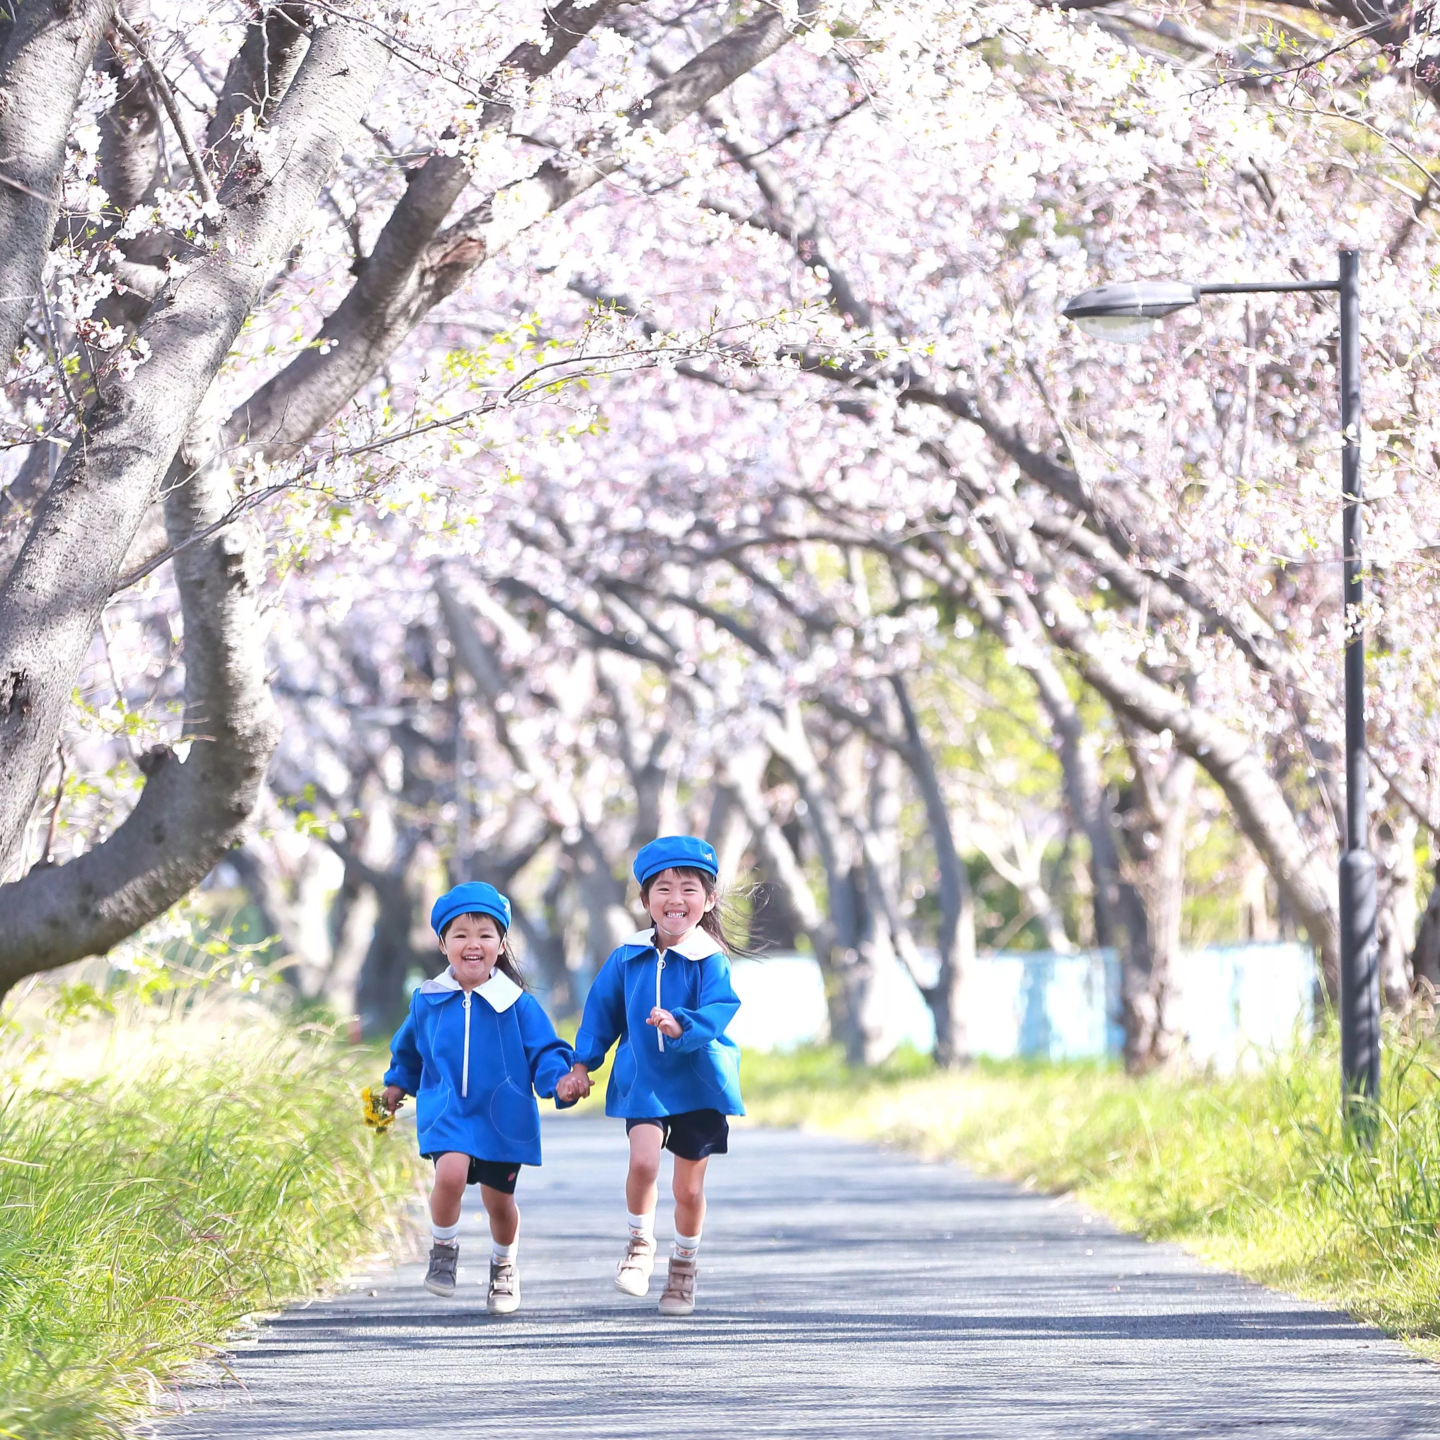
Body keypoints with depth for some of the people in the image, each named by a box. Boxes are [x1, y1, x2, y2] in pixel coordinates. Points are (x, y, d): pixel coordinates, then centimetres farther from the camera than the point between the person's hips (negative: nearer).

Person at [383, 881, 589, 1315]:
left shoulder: (517, 1004, -7)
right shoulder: (428, 1002, 2)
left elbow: (544, 1052, -6)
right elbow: (408, 1048, 22)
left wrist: (560, 1080, -25)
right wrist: (398, 1082, 34)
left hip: (503, 1115, 0)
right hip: (447, 1113, 0)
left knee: (499, 1199, 10)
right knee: (450, 1174, -26)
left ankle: (504, 1268, 39)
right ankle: (443, 1250, 0)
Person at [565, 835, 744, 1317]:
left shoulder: (711, 962, -9)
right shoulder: (627, 958, 0)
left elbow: (716, 1013, -23)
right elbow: (602, 1008, 12)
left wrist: (680, 1025, -41)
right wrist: (583, 1061, 11)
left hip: (698, 1083, -1)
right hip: (643, 1079, 1)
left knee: (689, 1187, 7)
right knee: (643, 1162, -21)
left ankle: (684, 1266, 30)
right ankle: (640, 1244, 5)